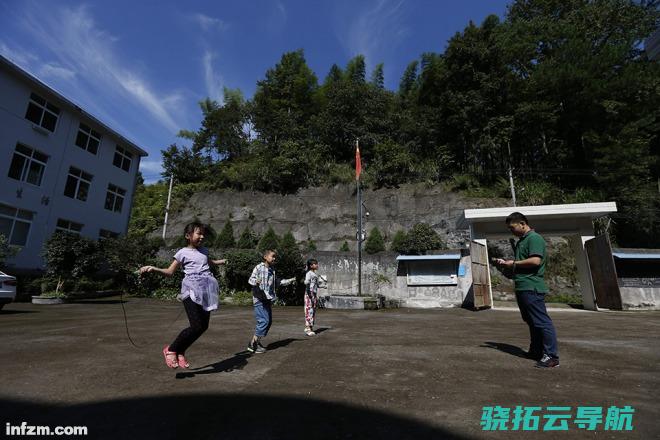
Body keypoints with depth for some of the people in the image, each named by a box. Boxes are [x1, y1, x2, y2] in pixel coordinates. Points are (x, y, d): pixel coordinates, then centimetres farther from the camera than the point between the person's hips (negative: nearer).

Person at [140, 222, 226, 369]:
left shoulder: (204, 251, 19)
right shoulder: (183, 252, 2)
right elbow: (170, 272, 0)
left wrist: (221, 261, 51)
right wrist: (153, 268, -16)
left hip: (206, 290, 6)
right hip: (192, 290, -6)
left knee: (204, 326, 3)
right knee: (197, 326, -13)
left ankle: (180, 352, 24)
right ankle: (171, 349, 12)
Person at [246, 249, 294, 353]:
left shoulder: (272, 270, 15)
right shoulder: (259, 267, -7)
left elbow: (277, 283, 26)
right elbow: (250, 279, -12)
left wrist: (289, 281, 25)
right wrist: (255, 281, -34)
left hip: (268, 299, 8)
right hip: (259, 299, -8)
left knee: (269, 321, 9)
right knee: (264, 321, -12)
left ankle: (257, 341, 22)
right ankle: (252, 344, -1)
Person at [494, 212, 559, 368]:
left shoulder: (534, 238, -10)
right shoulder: (521, 241, 20)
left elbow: (535, 261, -23)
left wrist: (514, 263, -12)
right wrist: (506, 263, 10)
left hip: (531, 287, -10)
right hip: (522, 287, 10)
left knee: (541, 321, -6)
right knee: (532, 322, 16)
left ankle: (552, 356, 1)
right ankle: (536, 351, 25)